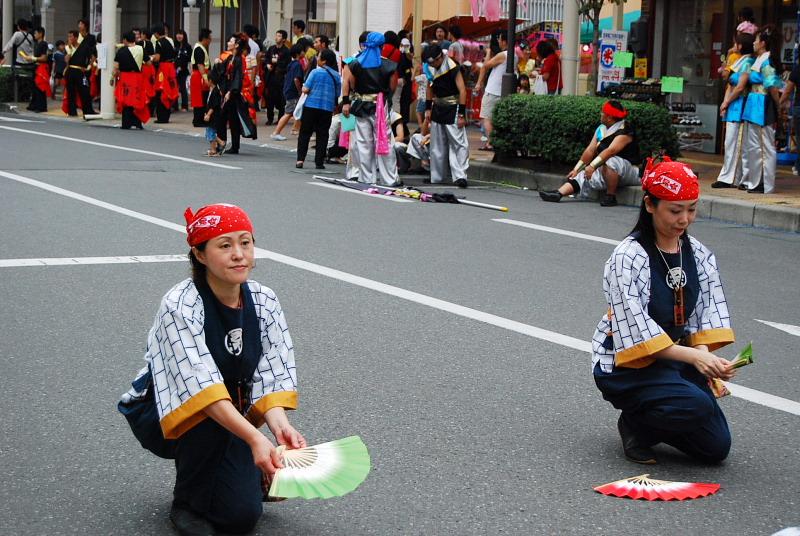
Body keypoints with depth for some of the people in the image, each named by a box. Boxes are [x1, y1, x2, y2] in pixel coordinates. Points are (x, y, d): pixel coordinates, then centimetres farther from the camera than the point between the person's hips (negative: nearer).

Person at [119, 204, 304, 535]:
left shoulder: (264, 302, -9)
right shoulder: (179, 307, -26)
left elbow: (273, 378, -12)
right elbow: (202, 387, -35)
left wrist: (279, 426, -33)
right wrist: (254, 438, -47)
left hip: (230, 420, 4)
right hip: (168, 414, -3)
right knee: (208, 419, -37)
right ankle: (186, 501, -10)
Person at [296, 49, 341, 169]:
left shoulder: (316, 72, -8)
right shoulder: (336, 76, 3)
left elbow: (305, 89, -11)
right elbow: (338, 94, 8)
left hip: (311, 106, -3)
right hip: (328, 108, 3)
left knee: (305, 133, 7)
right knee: (322, 135, 8)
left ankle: (300, 159, 1)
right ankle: (319, 161, 6)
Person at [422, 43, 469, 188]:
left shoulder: (452, 67, -19)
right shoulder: (430, 67, 2)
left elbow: (462, 91, -18)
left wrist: (461, 115, -19)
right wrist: (428, 109, 12)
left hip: (453, 109, -7)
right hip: (438, 108, 7)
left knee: (458, 143, -9)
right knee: (437, 145, 13)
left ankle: (460, 176, -11)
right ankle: (436, 176, 22)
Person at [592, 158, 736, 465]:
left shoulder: (699, 255, 4)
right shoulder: (628, 258, -17)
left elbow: (706, 318, 0)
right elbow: (637, 332, -23)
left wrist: (707, 358, -20)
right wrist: (693, 356, -32)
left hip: (676, 356, 7)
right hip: (625, 363, -7)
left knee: (716, 447, -2)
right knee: (697, 406, -32)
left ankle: (645, 419, 20)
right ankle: (634, 427, -3)